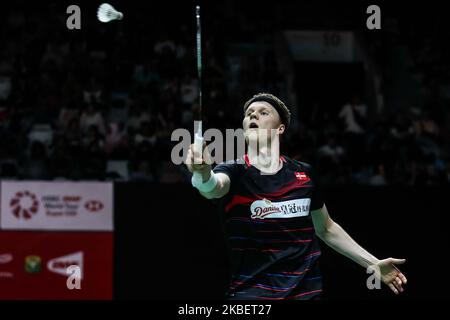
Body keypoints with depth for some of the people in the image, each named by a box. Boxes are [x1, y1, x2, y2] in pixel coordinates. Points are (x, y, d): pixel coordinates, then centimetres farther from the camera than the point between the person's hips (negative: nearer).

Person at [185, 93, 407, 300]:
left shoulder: (304, 174, 6)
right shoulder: (234, 172, -4)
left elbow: (326, 229, 20)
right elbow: (214, 187, -29)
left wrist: (373, 263, 17)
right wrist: (204, 173, -52)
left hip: (306, 293, 3)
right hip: (249, 293, -3)